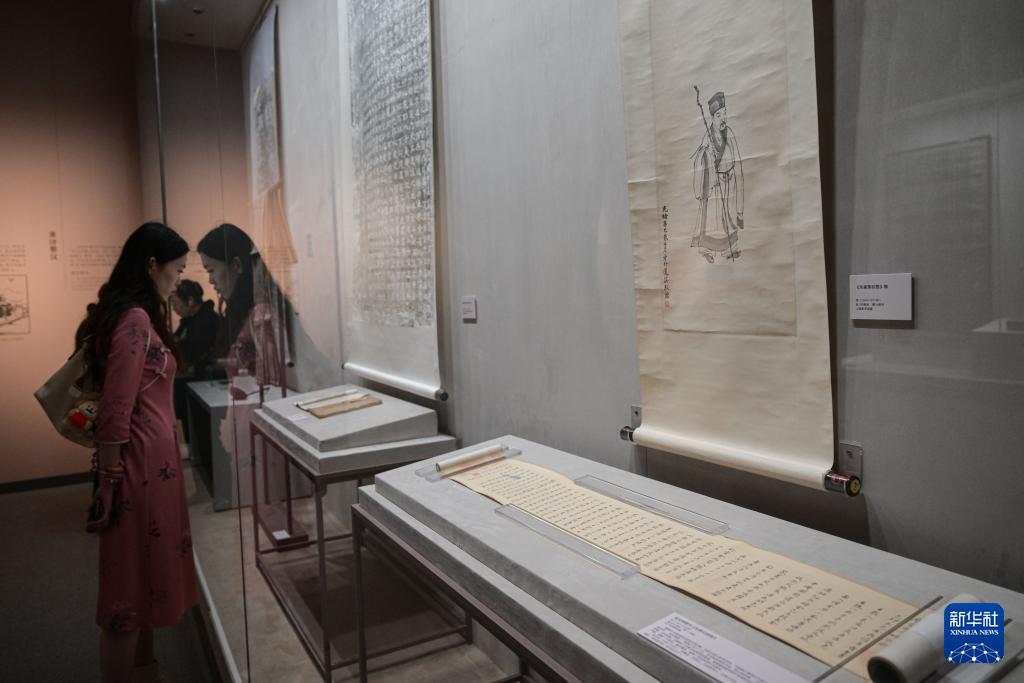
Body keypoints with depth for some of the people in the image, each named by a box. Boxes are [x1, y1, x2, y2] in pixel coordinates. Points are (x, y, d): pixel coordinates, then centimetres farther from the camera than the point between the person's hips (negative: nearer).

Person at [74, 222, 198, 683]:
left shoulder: (132, 314, 11)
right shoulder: (135, 320, -20)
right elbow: (115, 412, -21)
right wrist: (111, 480, -15)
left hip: (151, 458, 10)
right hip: (140, 462, -10)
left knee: (145, 567, 21)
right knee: (132, 576, 4)